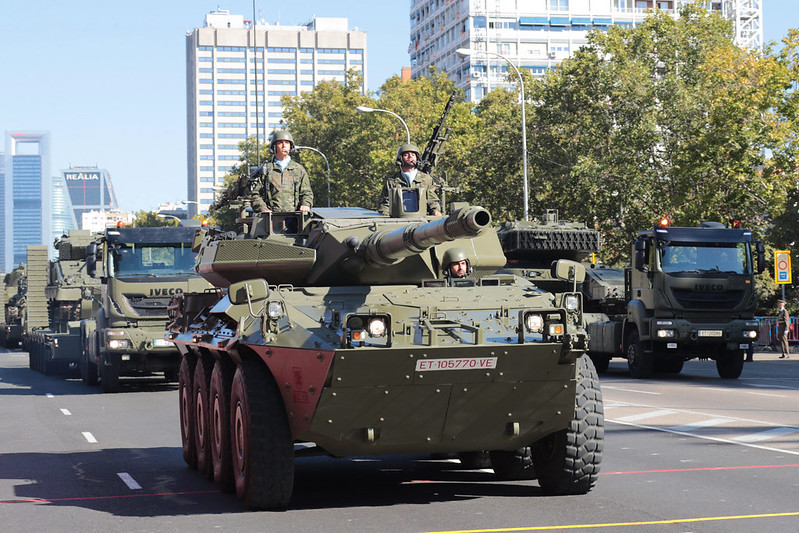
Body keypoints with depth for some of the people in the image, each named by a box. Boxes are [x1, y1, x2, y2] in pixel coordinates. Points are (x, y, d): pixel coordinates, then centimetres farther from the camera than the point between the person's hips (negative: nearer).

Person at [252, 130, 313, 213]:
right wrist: (263, 209, -6)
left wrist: (305, 205, -4)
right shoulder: (265, 169, 16)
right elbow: (256, 195, 12)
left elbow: (306, 193, 17)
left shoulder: (299, 169, 20)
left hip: (294, 215, 1)